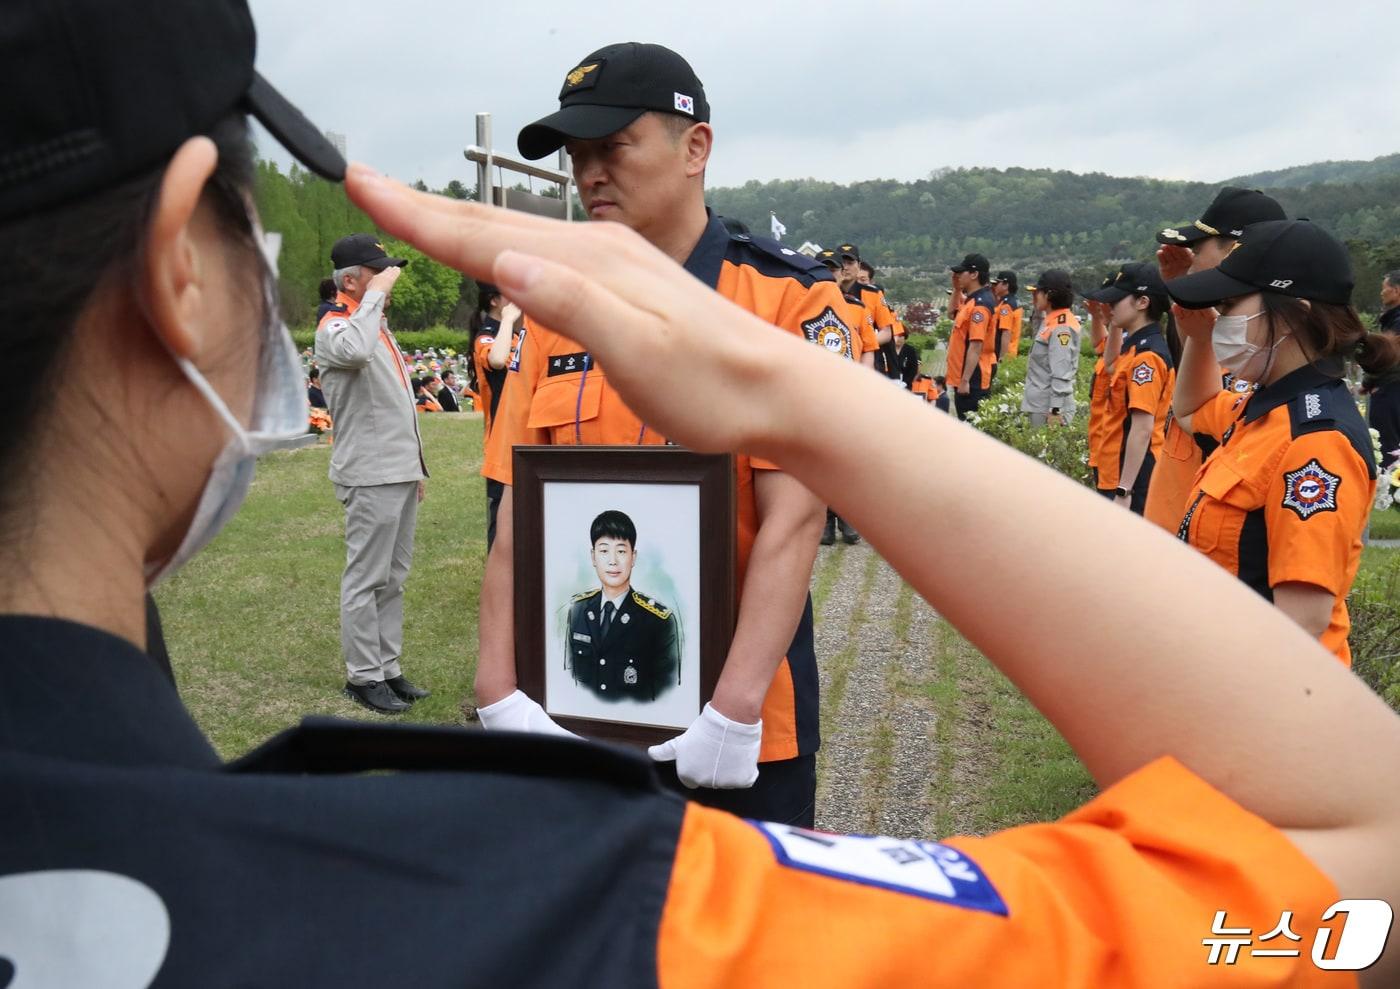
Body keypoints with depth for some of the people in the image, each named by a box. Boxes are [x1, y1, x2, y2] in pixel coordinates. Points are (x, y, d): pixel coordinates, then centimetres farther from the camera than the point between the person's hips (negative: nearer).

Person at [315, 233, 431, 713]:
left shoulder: (378, 324, 19)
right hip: (370, 476, -9)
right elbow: (354, 351, -38)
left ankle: (388, 668, 21)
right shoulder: (335, 327, -10)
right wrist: (376, 293, -24)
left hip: (401, 472, 9)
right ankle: (363, 676, 6)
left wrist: (416, 465, 23)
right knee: (366, 579, -3)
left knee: (393, 578, 13)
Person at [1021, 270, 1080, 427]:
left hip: (1050, 407, -10)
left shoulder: (1062, 327, -16)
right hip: (1039, 405, 10)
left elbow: (1061, 374, -20)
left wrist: (1055, 411, -22)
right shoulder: (1050, 323, 13)